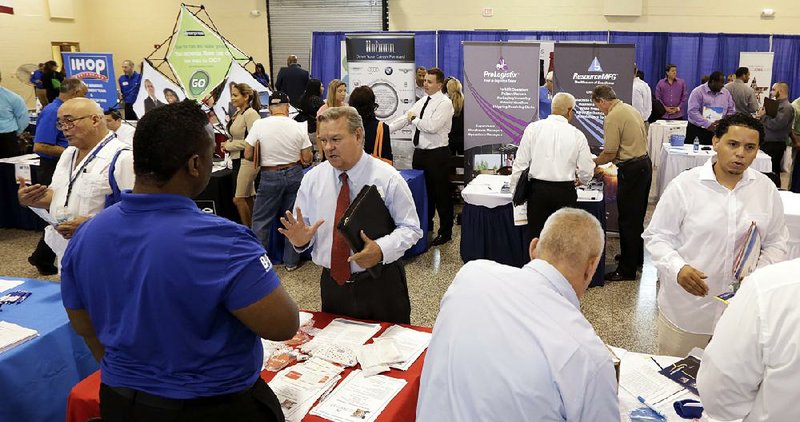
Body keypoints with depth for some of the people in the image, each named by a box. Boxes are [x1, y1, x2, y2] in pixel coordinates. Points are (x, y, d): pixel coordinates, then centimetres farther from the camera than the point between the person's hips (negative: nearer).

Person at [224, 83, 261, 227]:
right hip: (238, 159, 9)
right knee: (247, 199, 13)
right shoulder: (237, 113, 12)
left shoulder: (251, 114, -15)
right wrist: (228, 144, 5)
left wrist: (229, 145, -13)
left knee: (238, 199, -9)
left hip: (247, 160, -9)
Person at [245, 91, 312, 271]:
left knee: (261, 220, 10)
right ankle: (291, 261, 21)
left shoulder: (259, 125, -9)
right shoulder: (298, 127, -5)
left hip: (270, 177, -2)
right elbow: (307, 159, -2)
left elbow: (248, 155, -7)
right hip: (294, 175, 2)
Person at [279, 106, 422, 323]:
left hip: (381, 283, -3)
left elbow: (410, 228, -8)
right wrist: (300, 239, -18)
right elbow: (302, 225, 5)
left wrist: (381, 250, -26)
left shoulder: (388, 178, -10)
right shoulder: (312, 179, 0)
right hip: (332, 284, 3)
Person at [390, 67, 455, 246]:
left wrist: (414, 119, -10)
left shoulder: (445, 103, -13)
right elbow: (405, 119, 7)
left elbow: (432, 126, -25)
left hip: (437, 154, -7)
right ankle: (426, 224, 36)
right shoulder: (422, 101, 11)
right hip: (420, 152, 8)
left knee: (441, 194, 4)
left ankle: (445, 232, 18)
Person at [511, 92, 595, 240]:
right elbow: (587, 173, 4)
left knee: (537, 238, 8)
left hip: (538, 189, 0)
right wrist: (580, 179, 27)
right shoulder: (577, 135, 0)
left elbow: (520, 163, -2)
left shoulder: (533, 128, -1)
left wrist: (515, 191, 7)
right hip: (565, 192, 0)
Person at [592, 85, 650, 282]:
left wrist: (592, 162, 1)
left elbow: (609, 154, -17)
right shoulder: (631, 109, 13)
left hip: (631, 170, -10)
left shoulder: (613, 118, -17)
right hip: (645, 163, 10)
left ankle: (627, 269, 2)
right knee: (637, 216, 21)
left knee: (627, 220, -4)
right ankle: (636, 257, 35)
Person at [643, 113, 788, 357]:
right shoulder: (684, 185, -9)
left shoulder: (767, 190, 2)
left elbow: (776, 243, 9)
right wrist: (677, 268, -22)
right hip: (686, 307, -3)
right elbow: (657, 236, -5)